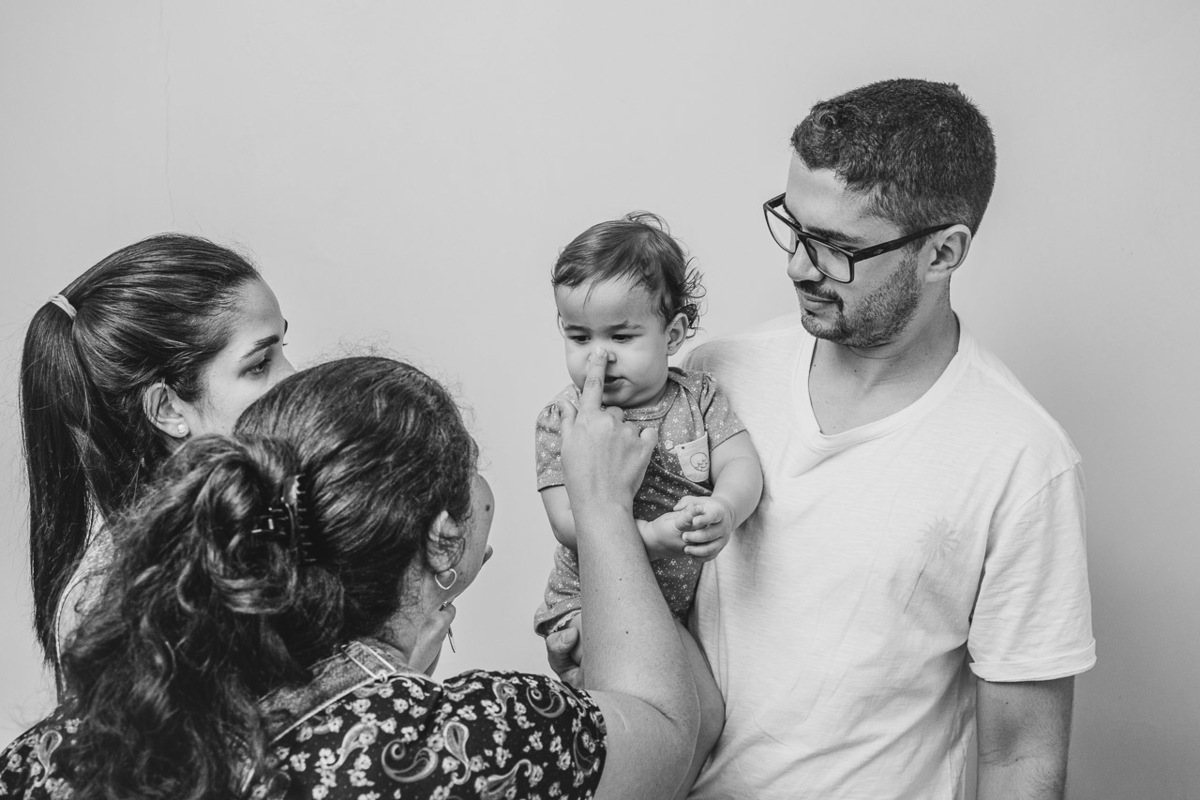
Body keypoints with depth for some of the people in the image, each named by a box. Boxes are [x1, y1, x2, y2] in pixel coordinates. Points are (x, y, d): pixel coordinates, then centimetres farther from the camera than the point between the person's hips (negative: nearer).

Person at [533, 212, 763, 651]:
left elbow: (741, 465, -7)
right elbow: (569, 522, -16)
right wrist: (652, 537, -32)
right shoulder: (562, 420, -8)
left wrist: (724, 509, -31)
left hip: (693, 603, 2)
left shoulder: (699, 396, 2)